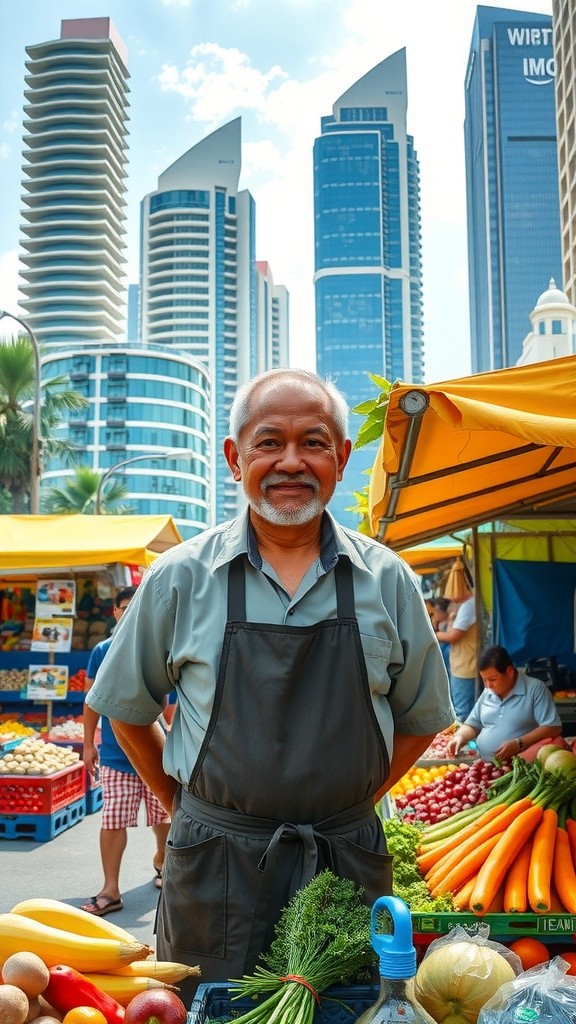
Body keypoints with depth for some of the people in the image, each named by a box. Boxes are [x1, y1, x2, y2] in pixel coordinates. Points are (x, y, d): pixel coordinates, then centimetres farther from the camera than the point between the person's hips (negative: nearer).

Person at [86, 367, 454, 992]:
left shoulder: (387, 581, 0)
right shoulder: (180, 577, -3)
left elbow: (419, 718, 11)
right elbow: (127, 709, 9)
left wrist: (346, 805, 6)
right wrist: (187, 810, 7)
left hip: (348, 866, 1)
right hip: (214, 875, -1)